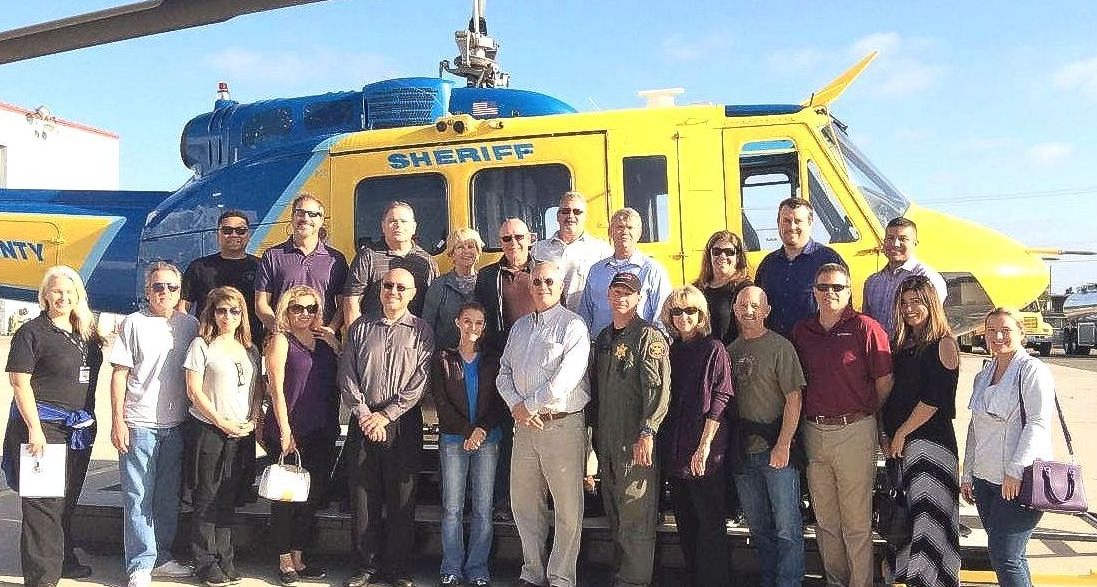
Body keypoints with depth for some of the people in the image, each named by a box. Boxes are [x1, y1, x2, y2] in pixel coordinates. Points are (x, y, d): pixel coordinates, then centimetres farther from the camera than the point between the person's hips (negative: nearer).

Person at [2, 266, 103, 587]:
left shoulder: (86, 334, 10)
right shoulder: (32, 332, -8)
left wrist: (90, 419, 12)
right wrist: (34, 428, -18)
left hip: (80, 427, 6)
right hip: (43, 426, -6)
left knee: (68, 499, 18)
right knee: (43, 503, -4)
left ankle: (64, 560, 32)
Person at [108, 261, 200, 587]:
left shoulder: (189, 325, 8)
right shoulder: (134, 323, 0)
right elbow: (119, 375, -1)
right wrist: (117, 421, -7)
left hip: (176, 425, 3)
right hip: (139, 424, -3)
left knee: (168, 497, 11)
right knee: (138, 498, 1)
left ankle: (161, 558, 22)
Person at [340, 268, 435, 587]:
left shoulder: (421, 332, 3)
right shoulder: (360, 328, 10)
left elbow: (419, 382, -5)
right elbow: (347, 377, 5)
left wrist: (385, 415, -11)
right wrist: (363, 414, -8)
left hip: (403, 425, -2)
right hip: (363, 425, 2)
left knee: (402, 499, 2)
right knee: (363, 497, 5)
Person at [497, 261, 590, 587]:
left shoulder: (573, 325, -6)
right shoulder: (519, 326, 15)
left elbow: (565, 379, -16)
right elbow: (504, 372, 14)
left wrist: (529, 405, -9)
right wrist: (516, 406, -4)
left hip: (563, 425, -6)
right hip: (525, 425, 6)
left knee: (567, 509, 0)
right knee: (523, 504, 13)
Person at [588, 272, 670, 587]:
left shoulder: (649, 336, -7)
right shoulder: (603, 338, 17)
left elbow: (658, 388, -15)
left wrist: (647, 433, -22)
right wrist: (595, 429, 18)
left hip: (636, 442, -7)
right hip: (606, 440, 7)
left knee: (636, 518, -4)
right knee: (616, 516, 15)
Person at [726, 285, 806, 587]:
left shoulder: (779, 347, -7)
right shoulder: (731, 350, 9)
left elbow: (794, 398, -11)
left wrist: (783, 445, -16)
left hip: (776, 450, -5)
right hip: (743, 450, 5)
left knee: (787, 528, -1)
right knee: (758, 528, 16)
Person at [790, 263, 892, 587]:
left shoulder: (866, 328, -7)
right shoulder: (801, 331, 8)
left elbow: (884, 381, -5)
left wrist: (862, 412, 4)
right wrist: (812, 412, 12)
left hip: (854, 431, -5)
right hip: (813, 431, 5)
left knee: (856, 520, 2)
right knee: (825, 518, 15)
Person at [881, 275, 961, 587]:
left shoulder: (943, 344, -7)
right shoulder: (902, 345, 14)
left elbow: (935, 399, -14)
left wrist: (901, 433, -10)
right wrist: (887, 435, 4)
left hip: (931, 441, -7)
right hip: (902, 444, 7)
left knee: (930, 516, -5)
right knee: (910, 515, 12)